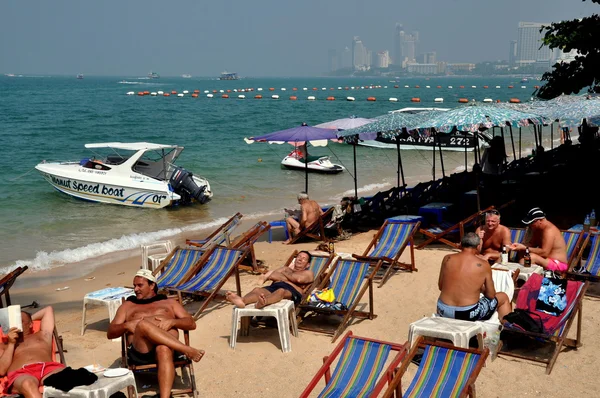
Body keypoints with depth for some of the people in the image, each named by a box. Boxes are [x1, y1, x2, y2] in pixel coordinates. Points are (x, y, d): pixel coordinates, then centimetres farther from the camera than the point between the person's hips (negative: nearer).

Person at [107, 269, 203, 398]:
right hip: (140, 352, 0)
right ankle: (187, 350, -36)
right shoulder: (127, 306, 31)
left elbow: (191, 323, 17)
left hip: (168, 347, 0)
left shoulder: (170, 303, 28)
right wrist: (127, 325, -2)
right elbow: (110, 333, 21)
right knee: (143, 324, -34)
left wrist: (172, 321, -5)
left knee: (163, 349, -40)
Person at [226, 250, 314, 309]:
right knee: (257, 289, -30)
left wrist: (283, 274, 15)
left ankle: (263, 302, -76)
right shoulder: (286, 269, 40)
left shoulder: (308, 273, 25)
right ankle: (241, 301, -63)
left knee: (281, 291, -42)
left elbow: (298, 279, 0)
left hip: (292, 291, -5)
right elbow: (269, 275, 23)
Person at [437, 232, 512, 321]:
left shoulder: (447, 259, 1)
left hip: (443, 312, 3)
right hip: (469, 315, -3)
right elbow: (491, 295, 0)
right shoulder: (483, 265, -7)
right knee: (503, 297, 22)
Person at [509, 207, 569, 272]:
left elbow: (544, 253, -28)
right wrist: (520, 245, -5)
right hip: (547, 259, 10)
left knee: (531, 256, -31)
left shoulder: (549, 230, -23)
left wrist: (525, 248, -25)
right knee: (521, 252, 3)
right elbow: (532, 244, 14)